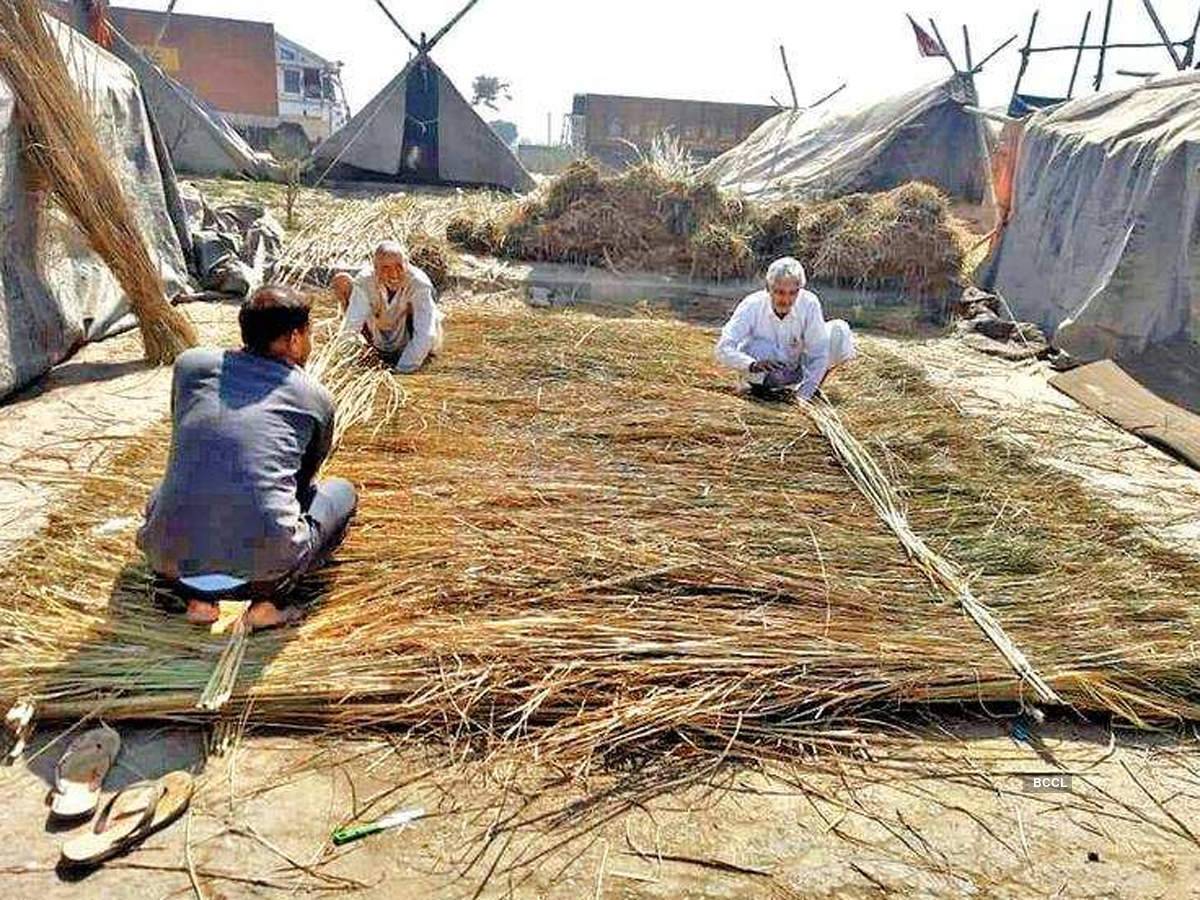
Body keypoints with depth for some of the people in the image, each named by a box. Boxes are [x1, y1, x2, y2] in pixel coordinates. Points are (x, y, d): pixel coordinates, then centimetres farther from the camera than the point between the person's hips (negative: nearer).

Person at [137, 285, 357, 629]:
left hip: (174, 557, 4)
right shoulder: (316, 398, 6)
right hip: (264, 558, -3)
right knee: (342, 491, 25)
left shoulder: (191, 364, 11)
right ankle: (268, 597, 6)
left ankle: (196, 594, 14)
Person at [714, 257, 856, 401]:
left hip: (798, 371, 2)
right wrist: (752, 365, -51)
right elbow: (724, 349, -33)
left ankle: (814, 385, 2)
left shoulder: (809, 304, -22)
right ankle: (760, 386, -4)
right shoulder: (752, 306, -25)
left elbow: (818, 355, -21)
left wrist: (802, 396, -29)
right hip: (764, 376, -2)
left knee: (839, 330, -18)